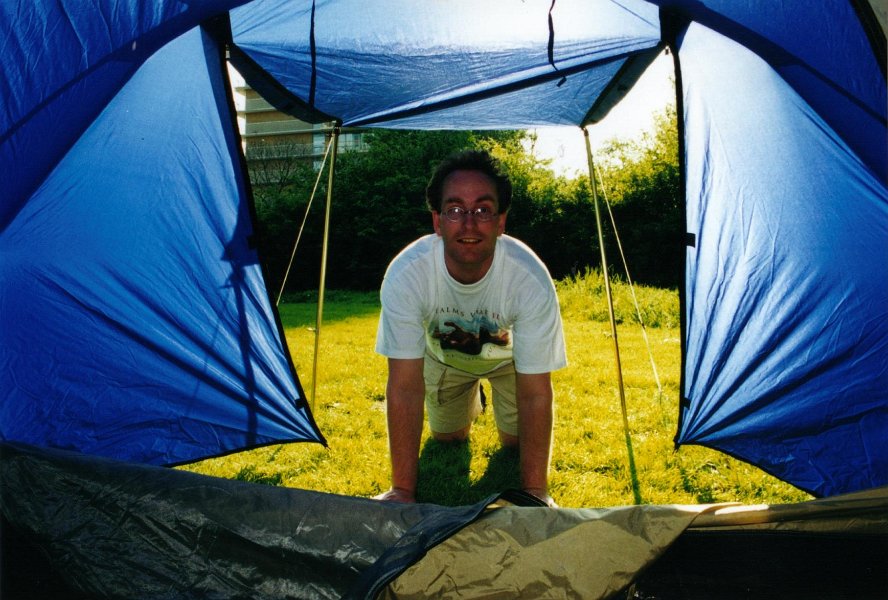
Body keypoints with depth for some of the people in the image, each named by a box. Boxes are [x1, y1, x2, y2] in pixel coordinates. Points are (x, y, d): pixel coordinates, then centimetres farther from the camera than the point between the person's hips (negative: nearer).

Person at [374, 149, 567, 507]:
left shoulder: (532, 279, -41)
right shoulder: (405, 275, -40)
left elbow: (535, 394, -33)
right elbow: (405, 386, -34)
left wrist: (536, 491, -31)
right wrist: (402, 490, -31)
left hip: (510, 354, 0)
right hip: (443, 353, 1)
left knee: (516, 441, 3)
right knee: (447, 437, 12)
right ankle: (470, 403, 46)